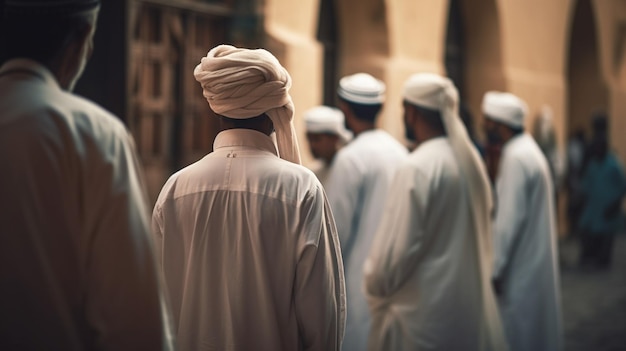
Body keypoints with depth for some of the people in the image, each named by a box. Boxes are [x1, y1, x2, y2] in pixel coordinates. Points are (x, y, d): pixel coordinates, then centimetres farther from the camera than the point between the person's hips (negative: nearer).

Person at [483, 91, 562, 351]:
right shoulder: (529, 150, 13)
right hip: (537, 261, 10)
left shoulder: (516, 157, -17)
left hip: (521, 268, -10)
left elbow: (510, 220, -22)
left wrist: (495, 269, -18)